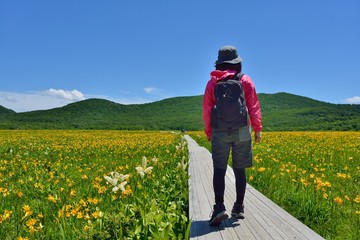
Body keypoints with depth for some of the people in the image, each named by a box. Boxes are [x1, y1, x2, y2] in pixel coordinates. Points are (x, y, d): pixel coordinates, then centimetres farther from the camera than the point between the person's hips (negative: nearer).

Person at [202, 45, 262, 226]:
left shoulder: (212, 82, 6)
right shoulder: (245, 80, 4)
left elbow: (207, 109, 5)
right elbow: (254, 106, 1)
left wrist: (208, 132, 14)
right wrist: (257, 129, 6)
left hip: (220, 132, 0)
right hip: (241, 132, 1)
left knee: (219, 170, -1)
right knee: (239, 170, 9)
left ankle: (219, 207, -15)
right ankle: (239, 208, 15)